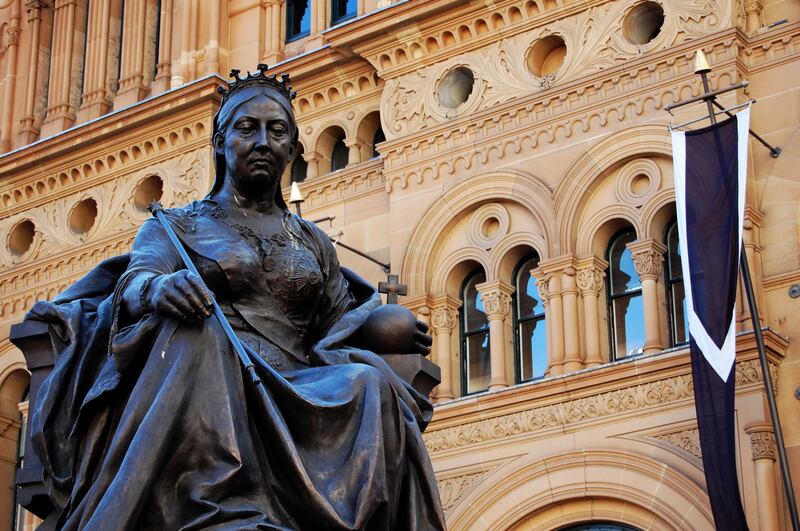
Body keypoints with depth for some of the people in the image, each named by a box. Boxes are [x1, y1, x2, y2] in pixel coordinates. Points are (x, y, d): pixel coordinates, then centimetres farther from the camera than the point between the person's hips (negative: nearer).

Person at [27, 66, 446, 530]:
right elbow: (134, 281, -2)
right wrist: (158, 287, -27)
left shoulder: (313, 242, 29)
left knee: (369, 382, -30)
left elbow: (338, 331, 26)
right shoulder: (175, 226, 19)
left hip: (294, 392, 3)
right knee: (192, 327, -37)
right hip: (210, 386, -2)